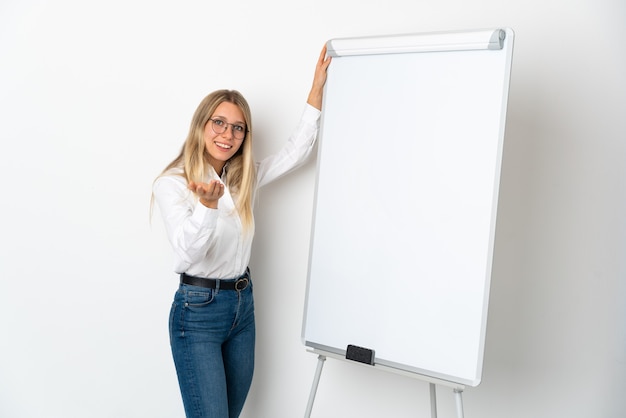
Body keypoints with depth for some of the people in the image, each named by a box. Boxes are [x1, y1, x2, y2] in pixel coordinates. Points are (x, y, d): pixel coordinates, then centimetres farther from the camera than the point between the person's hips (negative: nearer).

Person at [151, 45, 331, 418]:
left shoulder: (244, 178, 6)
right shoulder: (172, 184, -11)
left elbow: (298, 150, 3)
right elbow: (188, 253, -23)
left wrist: (317, 88, 1)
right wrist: (208, 205, -41)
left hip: (243, 304, 6)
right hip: (198, 310, -6)